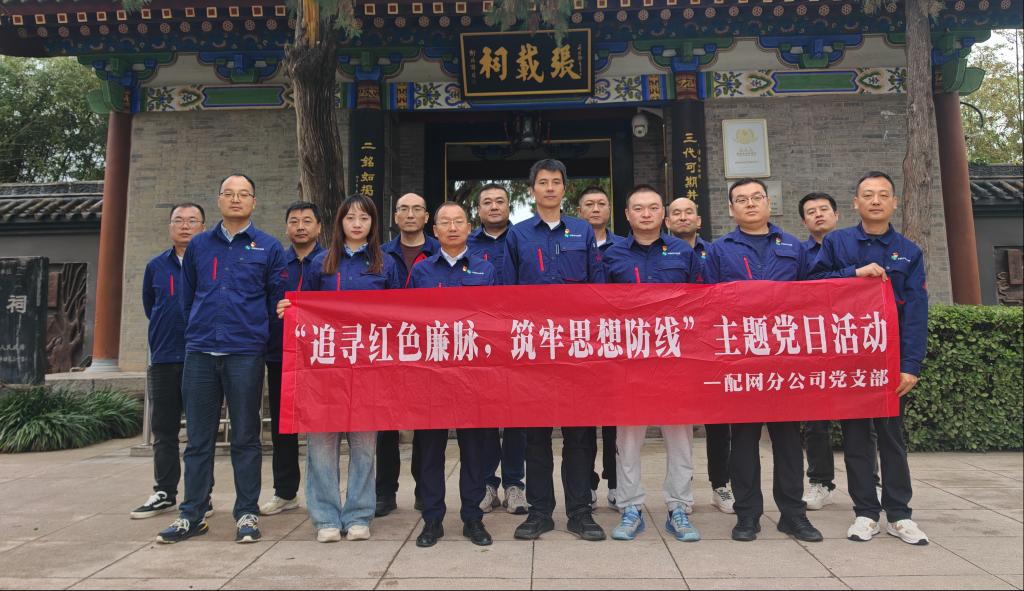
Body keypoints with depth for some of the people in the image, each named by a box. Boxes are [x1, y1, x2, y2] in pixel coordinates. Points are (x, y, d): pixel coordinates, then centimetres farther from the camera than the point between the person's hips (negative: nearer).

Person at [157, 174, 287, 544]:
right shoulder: (198, 246, 13)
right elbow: (187, 297, 20)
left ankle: (247, 514, 13)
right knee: (198, 438, 8)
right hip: (199, 352, 3)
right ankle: (192, 514, 18)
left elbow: (278, 300, 6)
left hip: (246, 353, -2)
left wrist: (260, 335, 6)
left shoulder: (268, 247, 5)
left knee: (245, 437, 4)